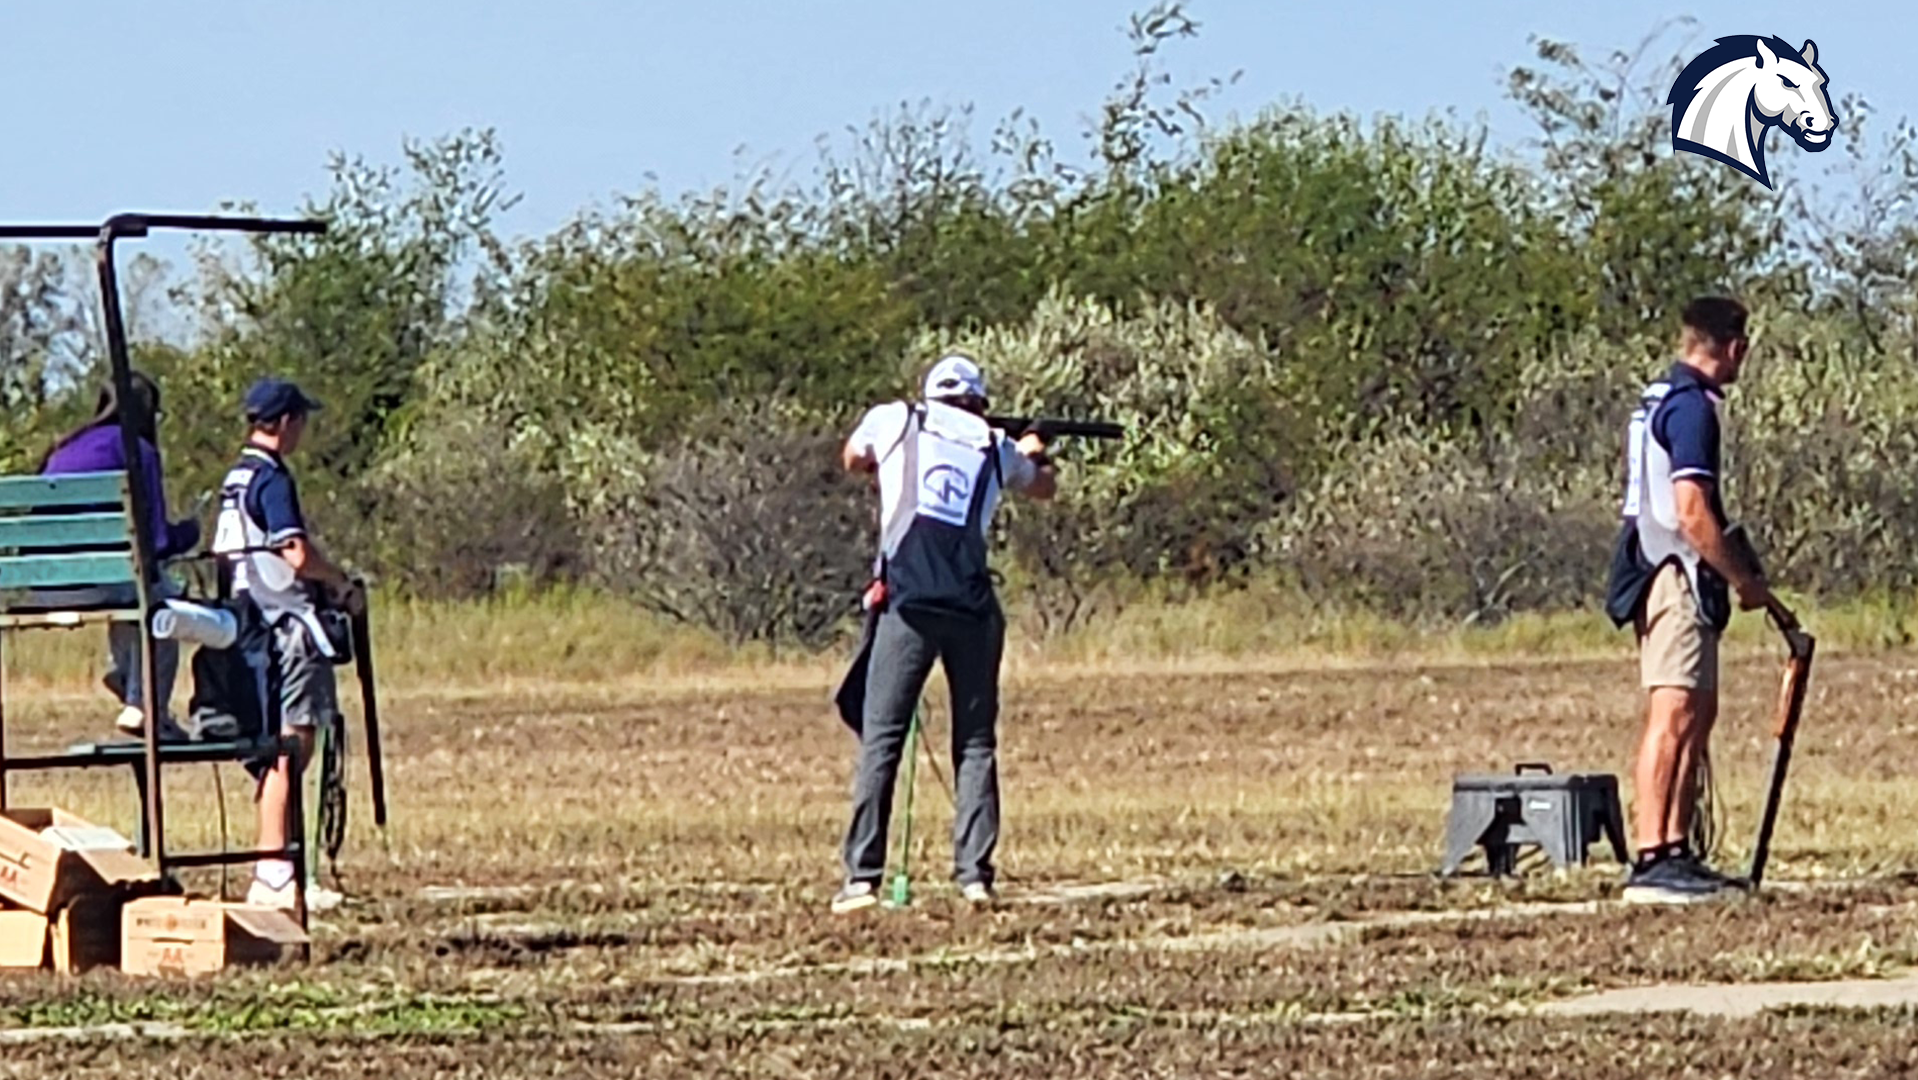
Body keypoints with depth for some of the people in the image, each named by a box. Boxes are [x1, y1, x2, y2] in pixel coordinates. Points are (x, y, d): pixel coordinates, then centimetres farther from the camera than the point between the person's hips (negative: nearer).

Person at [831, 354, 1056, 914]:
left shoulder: (895, 421, 8)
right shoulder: (995, 447, 13)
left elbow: (854, 459, 30)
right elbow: (1044, 485, 34)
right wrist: (1035, 452, 56)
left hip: (909, 606, -2)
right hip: (972, 610, 2)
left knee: (881, 740, -1)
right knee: (975, 744, 9)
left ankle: (862, 877, -8)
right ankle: (974, 874, 0)